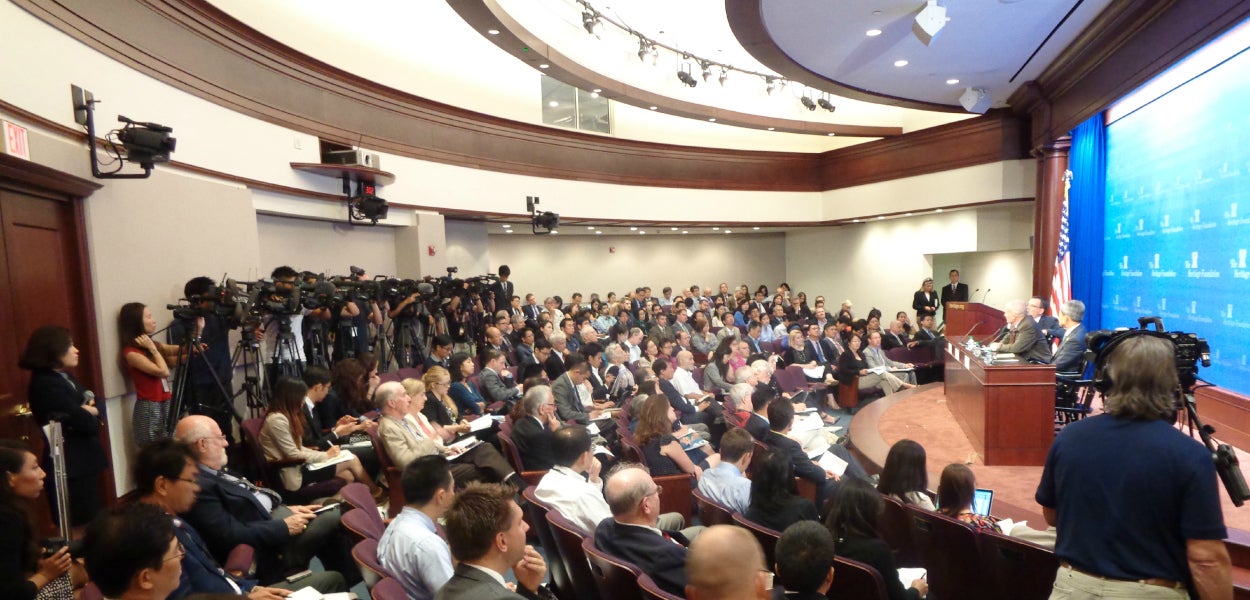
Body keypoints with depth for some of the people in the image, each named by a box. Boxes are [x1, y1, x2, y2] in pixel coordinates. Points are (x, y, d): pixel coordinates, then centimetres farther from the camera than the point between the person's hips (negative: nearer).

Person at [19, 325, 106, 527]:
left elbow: (98, 410, 11)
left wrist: (90, 411, -11)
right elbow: (86, 424, -22)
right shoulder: (46, 385, -19)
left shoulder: (65, 378, 10)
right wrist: (91, 413, -1)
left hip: (83, 461, 9)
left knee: (92, 520, 18)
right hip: (70, 466, -9)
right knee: (83, 525, 0)